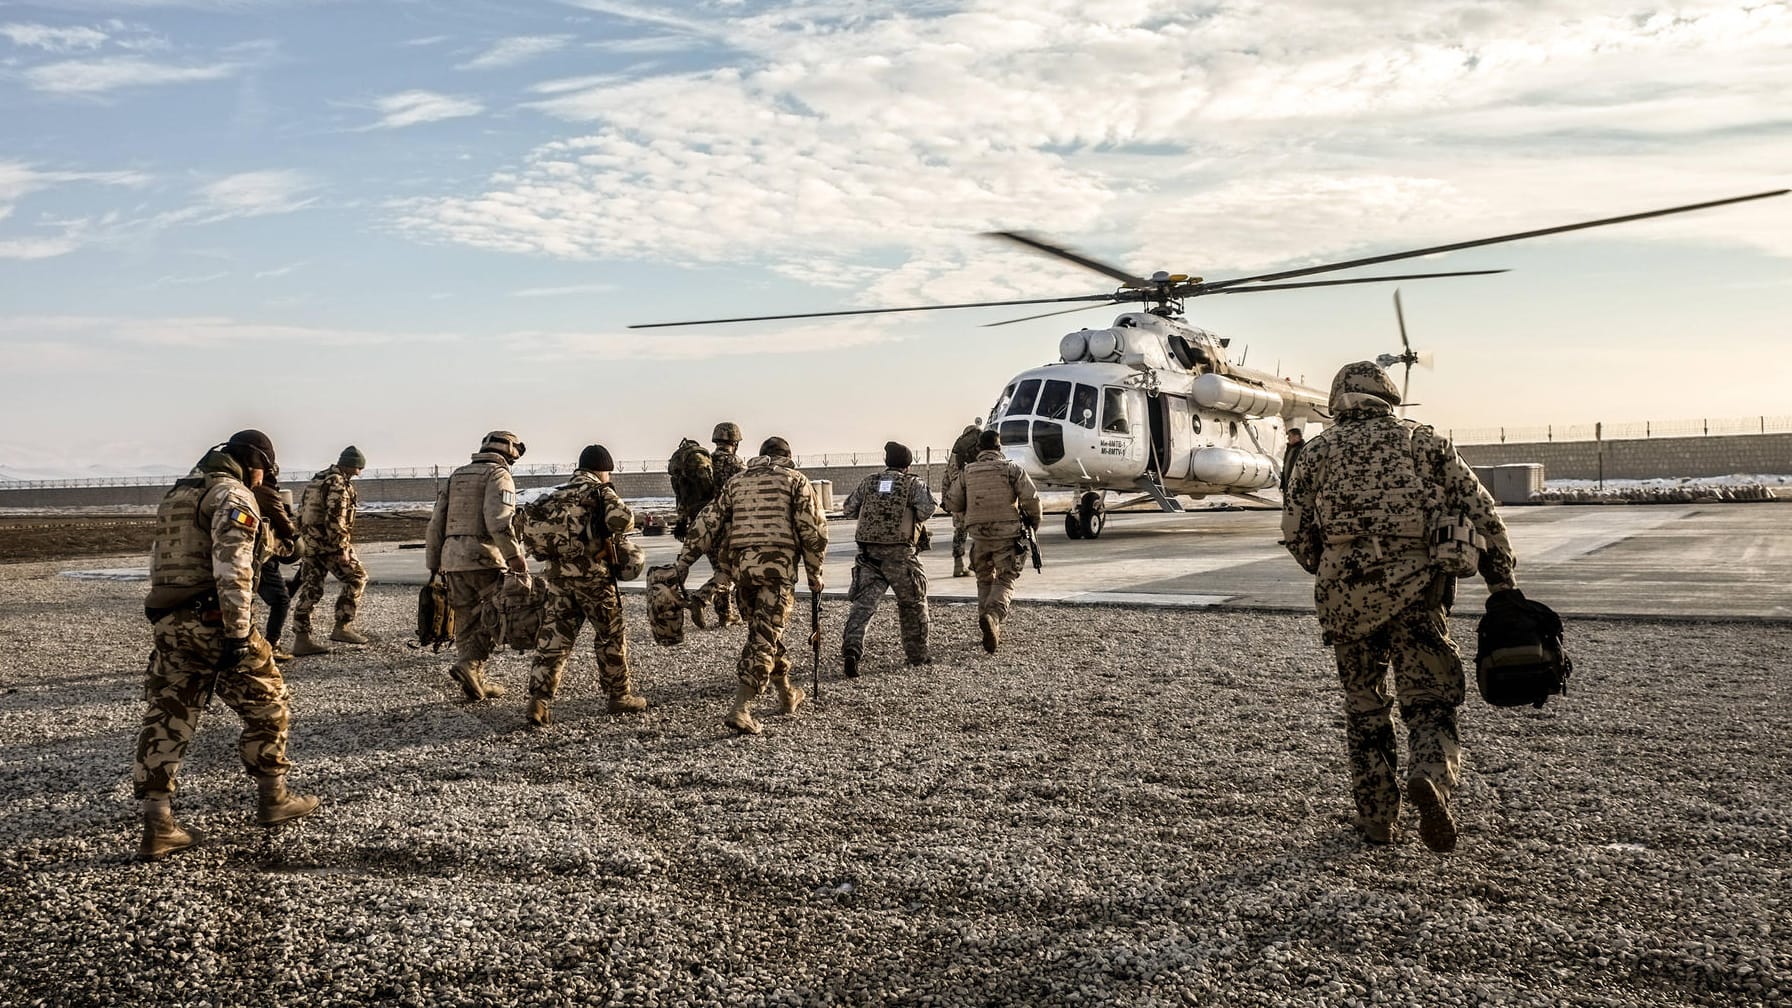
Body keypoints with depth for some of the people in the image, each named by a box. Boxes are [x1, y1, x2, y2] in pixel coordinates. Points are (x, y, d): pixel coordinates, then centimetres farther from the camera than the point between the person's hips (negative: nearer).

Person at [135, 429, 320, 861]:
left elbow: (161, 561, 23)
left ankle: (156, 825, 6)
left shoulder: (177, 493, 20)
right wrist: (238, 634, -22)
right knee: (266, 703, 8)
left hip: (168, 622, 8)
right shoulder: (233, 495, -9)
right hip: (211, 620, -8)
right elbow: (232, 569, -20)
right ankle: (273, 798, 19)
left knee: (168, 718, 8)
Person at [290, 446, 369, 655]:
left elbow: (303, 510, 21)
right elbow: (335, 520, -22)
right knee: (356, 578, 4)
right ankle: (342, 627, 1)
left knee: (310, 589, 8)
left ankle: (302, 639, 7)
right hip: (329, 544, -9)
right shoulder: (339, 485, -14)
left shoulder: (317, 479, 17)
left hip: (309, 543, 9)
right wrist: (342, 549, -20)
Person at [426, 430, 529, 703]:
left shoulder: (456, 476, 20)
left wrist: (434, 563, 20)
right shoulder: (499, 475, -1)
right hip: (484, 558, -7)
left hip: (453, 559, 7)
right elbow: (498, 520, -18)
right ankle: (469, 665, -14)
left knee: (466, 621, 11)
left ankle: (475, 684, 13)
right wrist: (514, 556, -18)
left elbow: (436, 523, 17)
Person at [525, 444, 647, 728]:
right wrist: (625, 524, -1)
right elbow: (621, 518, -22)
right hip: (593, 575, -5)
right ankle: (620, 697, 20)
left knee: (553, 639, 5)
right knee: (611, 636, 10)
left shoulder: (555, 496, 16)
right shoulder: (600, 491, -4)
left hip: (557, 574, 5)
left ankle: (538, 701, -5)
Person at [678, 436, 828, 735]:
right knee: (764, 638, -6)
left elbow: (709, 523, 11)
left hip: (741, 566, 5)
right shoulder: (795, 480, 8)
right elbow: (813, 529, 0)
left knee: (766, 631, 20)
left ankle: (787, 696, 33)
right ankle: (740, 709, -15)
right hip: (777, 565, -5)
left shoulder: (736, 481, 19)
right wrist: (814, 573, 7)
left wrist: (685, 559, 10)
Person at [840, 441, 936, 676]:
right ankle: (917, 655, 23)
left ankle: (851, 649, -20)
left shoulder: (868, 482, 10)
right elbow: (926, 509, -15)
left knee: (863, 603, -1)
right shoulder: (914, 483, 0)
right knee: (913, 604, 14)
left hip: (869, 553, 2)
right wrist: (917, 521, 6)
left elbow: (848, 510, 12)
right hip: (899, 554, -2)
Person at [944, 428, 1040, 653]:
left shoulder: (968, 472, 5)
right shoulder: (1011, 469, -4)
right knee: (1005, 580, 2)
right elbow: (1031, 497, -11)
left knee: (985, 580, 18)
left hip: (979, 534, 3)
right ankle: (993, 616, -25)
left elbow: (952, 502, 10)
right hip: (1006, 534, -3)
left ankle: (991, 628, 17)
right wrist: (1034, 519, 7)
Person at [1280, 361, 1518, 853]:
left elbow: (1296, 531, 9)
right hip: (1415, 584, -1)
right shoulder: (1423, 439, 13)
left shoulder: (1318, 450, 13)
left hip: (1345, 591, 1)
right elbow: (1478, 509, 7)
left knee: (1364, 704, 15)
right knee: (1430, 700, 6)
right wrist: (1504, 581, 9)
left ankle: (1376, 817, 17)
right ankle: (1431, 775, -23)